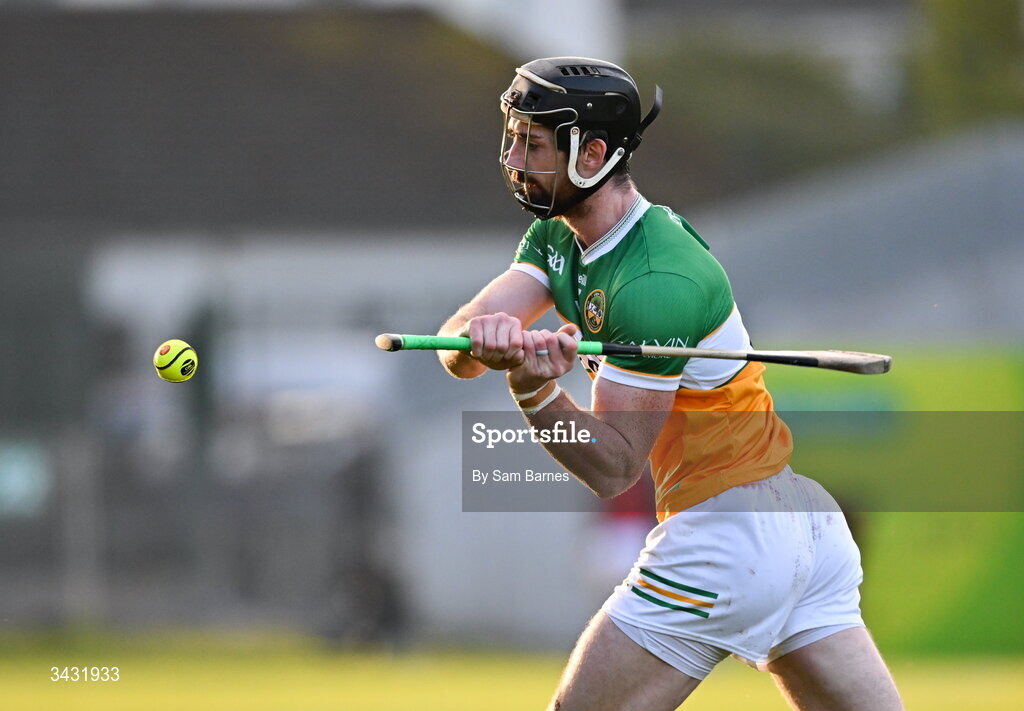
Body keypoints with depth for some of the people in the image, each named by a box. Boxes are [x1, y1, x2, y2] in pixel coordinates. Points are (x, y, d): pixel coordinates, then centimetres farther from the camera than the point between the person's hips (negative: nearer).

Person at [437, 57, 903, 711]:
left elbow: (614, 467, -20)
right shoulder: (556, 236, 8)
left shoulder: (654, 284, -20)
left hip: (729, 529, -10)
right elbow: (456, 344, -6)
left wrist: (536, 392, -37)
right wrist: (482, 336, -29)